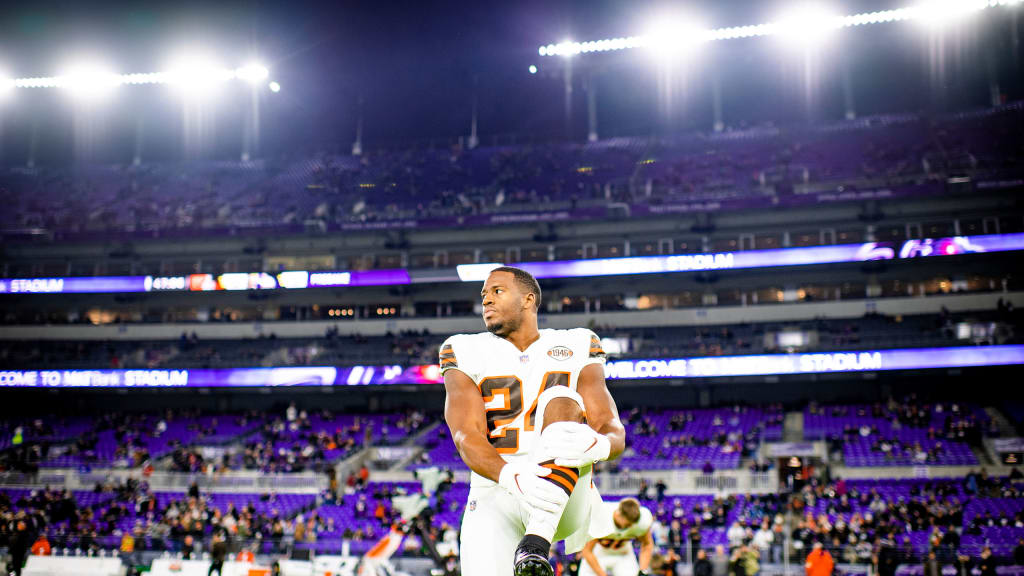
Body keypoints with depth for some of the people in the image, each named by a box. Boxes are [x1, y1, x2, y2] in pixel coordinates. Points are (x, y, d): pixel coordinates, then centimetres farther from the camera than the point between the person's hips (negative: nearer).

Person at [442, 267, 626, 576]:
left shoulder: (577, 347, 10)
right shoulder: (466, 352, 9)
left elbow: (614, 431, -2)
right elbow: (466, 437, -7)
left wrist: (597, 445, -29)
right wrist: (508, 475, -30)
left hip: (565, 500, 0)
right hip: (494, 494, 0)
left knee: (561, 400, -26)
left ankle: (534, 546, -37)